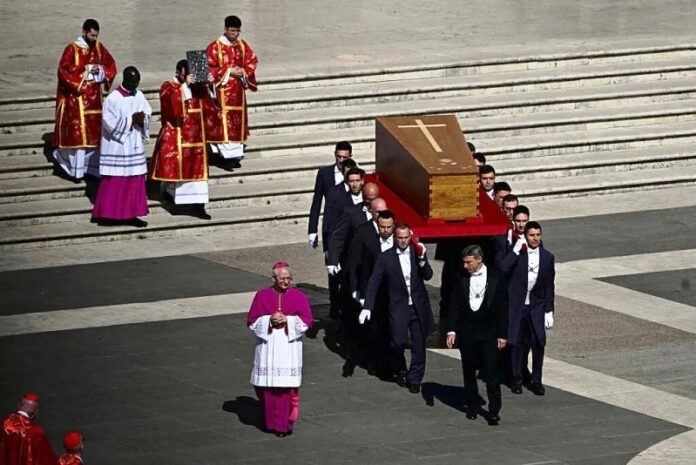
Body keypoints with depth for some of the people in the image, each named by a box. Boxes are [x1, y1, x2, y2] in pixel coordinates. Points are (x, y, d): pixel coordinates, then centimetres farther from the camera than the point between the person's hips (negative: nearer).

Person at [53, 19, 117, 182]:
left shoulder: (99, 48, 7)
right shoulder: (72, 49, -10)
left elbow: (111, 66, 10)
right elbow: (64, 70, -17)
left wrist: (100, 70, -11)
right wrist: (86, 71, -19)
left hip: (94, 97, 6)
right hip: (76, 97, -6)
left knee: (95, 132, 7)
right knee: (78, 132, -7)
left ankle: (92, 166, 13)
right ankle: (76, 170, -4)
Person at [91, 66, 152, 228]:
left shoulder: (139, 96, 4)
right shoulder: (113, 99, -14)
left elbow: (148, 113, 10)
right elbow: (110, 123, -17)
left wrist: (142, 119, -13)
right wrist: (131, 119, -20)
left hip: (134, 146, 6)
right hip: (117, 146, -6)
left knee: (135, 181, 8)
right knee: (114, 181, -3)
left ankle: (131, 214, 15)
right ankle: (105, 214, 4)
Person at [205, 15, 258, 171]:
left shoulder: (242, 45, 5)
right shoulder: (215, 47, -11)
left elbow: (252, 61, 10)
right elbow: (210, 68, -12)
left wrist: (244, 71, -10)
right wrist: (229, 72, -17)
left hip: (238, 89, 5)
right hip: (223, 90, -5)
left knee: (238, 121, 7)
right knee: (224, 121, -7)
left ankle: (236, 154, 13)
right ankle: (228, 156, -9)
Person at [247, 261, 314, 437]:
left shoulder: (298, 296, 4)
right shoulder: (262, 296, 5)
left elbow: (307, 320, 0)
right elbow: (252, 320, 4)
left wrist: (287, 320, -14)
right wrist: (269, 321, -13)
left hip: (289, 348, -1)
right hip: (267, 346, 1)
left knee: (287, 386, -7)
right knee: (267, 386, 2)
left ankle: (285, 423, -2)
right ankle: (270, 421, 20)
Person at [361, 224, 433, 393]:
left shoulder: (417, 252, 3)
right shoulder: (385, 259, -3)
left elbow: (428, 276, -3)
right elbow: (374, 284, -4)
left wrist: (422, 259, -20)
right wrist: (367, 307, -12)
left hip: (418, 307, 2)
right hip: (399, 307, -2)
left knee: (419, 344, 3)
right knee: (398, 342, -7)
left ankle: (414, 379, 16)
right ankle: (399, 371, 22)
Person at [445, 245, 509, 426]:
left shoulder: (496, 277, -3)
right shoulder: (461, 278, 0)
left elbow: (503, 307, 0)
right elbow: (453, 305, 4)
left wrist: (502, 334, -3)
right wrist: (451, 330, -5)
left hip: (489, 331, -2)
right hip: (466, 331, 2)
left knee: (491, 371, -6)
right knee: (469, 370, 10)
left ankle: (494, 411, -4)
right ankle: (472, 406, 23)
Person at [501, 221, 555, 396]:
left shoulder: (547, 257, 2)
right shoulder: (517, 254, -4)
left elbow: (549, 286, 5)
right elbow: (502, 270, -21)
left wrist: (549, 311, 2)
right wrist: (516, 251, -22)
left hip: (537, 306, 1)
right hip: (517, 305, -1)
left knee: (538, 344, -2)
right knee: (517, 343, 5)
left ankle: (536, 381, 10)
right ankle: (516, 379, 18)